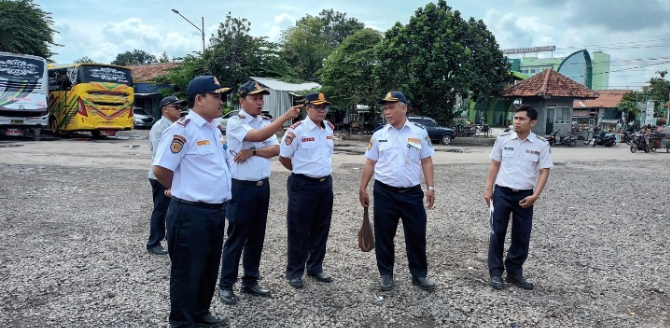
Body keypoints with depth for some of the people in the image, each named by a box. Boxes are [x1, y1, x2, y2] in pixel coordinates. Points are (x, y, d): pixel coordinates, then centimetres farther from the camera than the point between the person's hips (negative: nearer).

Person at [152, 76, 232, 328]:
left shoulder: (215, 129, 11)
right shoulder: (182, 129, -16)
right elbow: (161, 169, -16)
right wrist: (181, 190, 1)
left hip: (217, 211, 9)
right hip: (191, 214, -8)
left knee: (210, 268, 20)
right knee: (187, 272, 6)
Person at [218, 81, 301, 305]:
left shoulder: (266, 122, 9)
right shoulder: (235, 123, -10)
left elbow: (276, 149, -1)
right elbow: (258, 136, -26)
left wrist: (253, 151, -17)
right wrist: (285, 118, -29)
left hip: (263, 186, 6)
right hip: (242, 188, -6)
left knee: (256, 236, 13)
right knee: (236, 238, 1)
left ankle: (250, 280, 26)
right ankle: (226, 284, 14)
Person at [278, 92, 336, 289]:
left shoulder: (329, 129, 6)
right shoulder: (297, 130, -13)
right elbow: (283, 157, -5)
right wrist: (301, 171, 7)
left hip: (325, 184, 7)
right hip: (303, 185, -6)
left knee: (321, 229, 14)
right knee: (299, 230, 3)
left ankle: (315, 268, 29)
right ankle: (294, 272, 17)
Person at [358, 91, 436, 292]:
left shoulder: (419, 132, 1)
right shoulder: (379, 134, 2)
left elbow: (426, 161, 4)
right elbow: (370, 163, 6)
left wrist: (430, 187, -2)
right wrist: (363, 188, 3)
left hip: (412, 193, 0)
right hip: (384, 193, 1)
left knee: (416, 235, 7)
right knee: (384, 236, 9)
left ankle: (419, 274, 24)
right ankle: (386, 275, 25)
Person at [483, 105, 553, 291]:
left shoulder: (541, 145, -3)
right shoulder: (503, 140, -1)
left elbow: (544, 171, -2)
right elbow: (494, 165, 5)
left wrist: (535, 196, -12)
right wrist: (488, 189, 1)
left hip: (524, 195, 0)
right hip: (502, 193, 0)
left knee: (522, 236, 8)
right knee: (497, 233, 3)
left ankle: (514, 272, 24)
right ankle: (496, 272, 14)